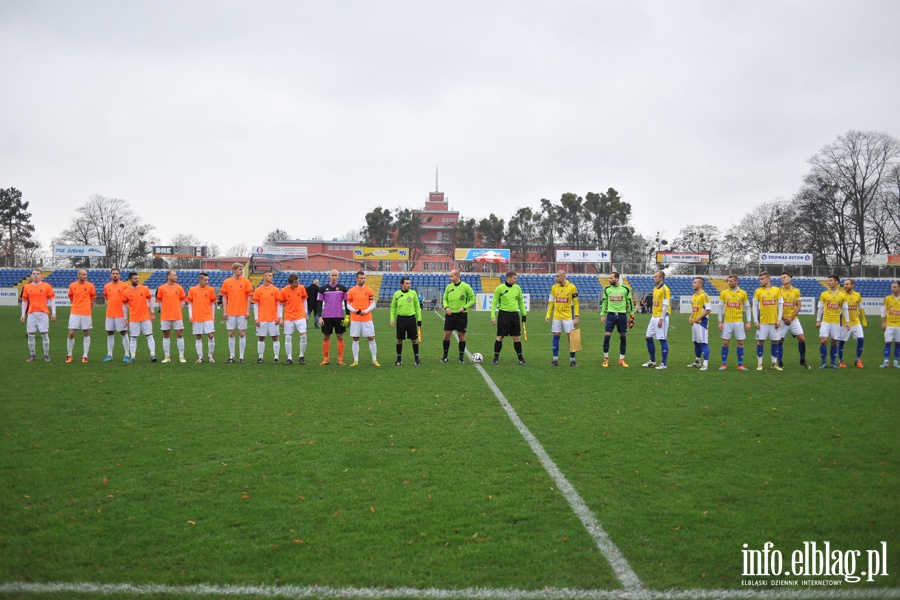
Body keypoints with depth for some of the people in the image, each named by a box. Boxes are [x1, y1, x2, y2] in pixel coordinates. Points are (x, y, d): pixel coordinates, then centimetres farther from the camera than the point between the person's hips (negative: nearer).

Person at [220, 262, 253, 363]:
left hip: (242, 312, -1)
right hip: (230, 312, 1)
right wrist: (225, 311, -1)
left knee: (242, 334, 0)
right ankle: (231, 356, 11)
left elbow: (249, 297, 1)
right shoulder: (226, 282, 3)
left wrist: (248, 311, -5)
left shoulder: (246, 281, 1)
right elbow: (224, 298, 6)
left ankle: (241, 356, 6)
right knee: (231, 334, 4)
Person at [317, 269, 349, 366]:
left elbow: (346, 302, 7)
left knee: (340, 337, 2)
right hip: (326, 317, 0)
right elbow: (319, 303, 6)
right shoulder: (323, 288, 4)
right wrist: (320, 317, -1)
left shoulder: (342, 288, 3)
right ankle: (325, 359, 11)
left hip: (339, 317, 0)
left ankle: (340, 359, 7)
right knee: (325, 337, 4)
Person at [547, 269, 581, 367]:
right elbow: (550, 302, 10)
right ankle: (555, 360, 8)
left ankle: (572, 360, 6)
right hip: (557, 316, 3)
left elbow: (576, 303, -1)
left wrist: (576, 317, -6)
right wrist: (548, 315, 2)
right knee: (556, 336, 2)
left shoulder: (572, 287, -4)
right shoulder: (554, 287, 4)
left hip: (568, 317, -3)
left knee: (571, 338, -3)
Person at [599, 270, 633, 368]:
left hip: (622, 315, 0)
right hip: (611, 314, 1)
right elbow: (604, 302, 12)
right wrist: (602, 315, 7)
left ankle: (621, 360, 14)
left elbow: (630, 302, 6)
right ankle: (606, 359, 5)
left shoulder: (625, 289, -1)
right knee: (607, 336, -7)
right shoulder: (607, 289, 4)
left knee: (623, 337, 4)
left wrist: (631, 315, 4)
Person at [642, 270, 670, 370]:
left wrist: (661, 319, -20)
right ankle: (652, 361, 23)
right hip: (654, 317, 9)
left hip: (661, 318, -9)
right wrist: (652, 314, 17)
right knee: (649, 338, 11)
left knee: (662, 340, -5)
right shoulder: (655, 288, 14)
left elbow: (665, 305, -18)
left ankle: (664, 364, 2)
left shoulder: (664, 289, -13)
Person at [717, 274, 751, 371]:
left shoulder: (743, 293, 1)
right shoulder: (724, 293, 2)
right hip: (727, 322, 0)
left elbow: (747, 308, 6)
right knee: (725, 342, -1)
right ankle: (724, 364, 7)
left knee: (740, 343, 1)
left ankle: (740, 365, 9)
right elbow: (721, 307, 5)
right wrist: (720, 322, 0)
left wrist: (749, 322, -1)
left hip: (739, 322, 0)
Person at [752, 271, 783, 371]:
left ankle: (774, 363, 13)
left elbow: (780, 305, 5)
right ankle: (759, 363, 6)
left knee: (776, 341, 4)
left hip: (774, 321, 1)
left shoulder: (777, 290, 4)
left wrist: (779, 319, -2)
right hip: (762, 321, -1)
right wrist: (756, 321, -4)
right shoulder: (758, 291, 2)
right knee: (760, 341, -1)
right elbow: (754, 306, 2)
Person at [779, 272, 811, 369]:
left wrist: (791, 318, -8)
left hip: (794, 319, 1)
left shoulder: (796, 291, 4)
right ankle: (780, 362, 10)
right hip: (782, 320, -1)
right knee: (780, 340, -1)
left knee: (802, 339, -6)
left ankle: (803, 361, 10)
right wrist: (784, 318, -10)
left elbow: (798, 306, 4)